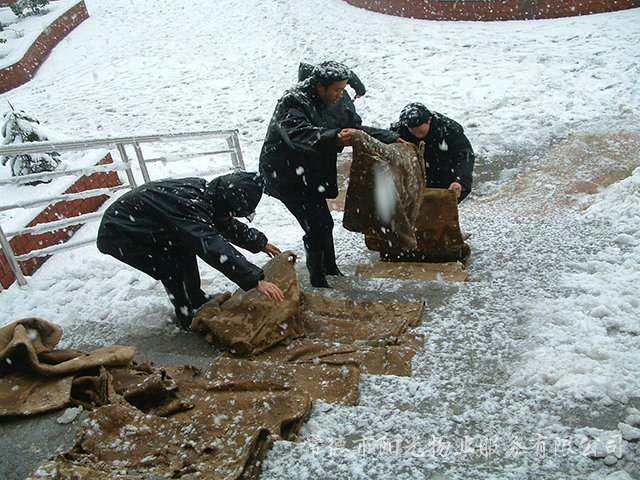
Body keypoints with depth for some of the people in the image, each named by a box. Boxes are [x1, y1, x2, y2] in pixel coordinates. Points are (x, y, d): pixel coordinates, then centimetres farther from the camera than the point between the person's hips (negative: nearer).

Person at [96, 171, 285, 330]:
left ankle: (197, 299, 23)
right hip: (116, 235, -9)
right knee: (172, 270, -15)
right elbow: (212, 246, -44)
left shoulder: (204, 189, -6)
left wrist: (260, 242, 13)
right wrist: (256, 280, -46)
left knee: (185, 249, 9)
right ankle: (186, 318, 5)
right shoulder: (189, 205, -35)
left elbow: (228, 225, 10)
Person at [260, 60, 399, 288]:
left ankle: (330, 268, 33)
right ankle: (317, 278, 4)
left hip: (309, 174, 8)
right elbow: (299, 134, -41)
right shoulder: (292, 103, -22)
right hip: (285, 177, -8)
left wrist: (392, 139, 6)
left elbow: (355, 127, 12)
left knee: (324, 222, 14)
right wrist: (334, 138, -57)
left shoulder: (327, 105, 4)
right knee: (317, 226, -13)